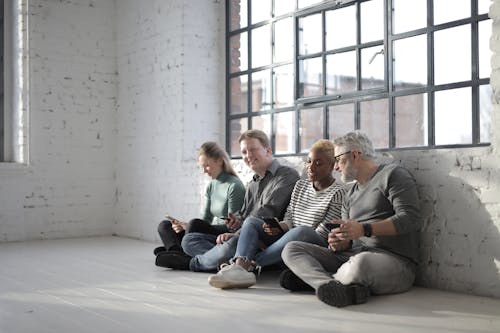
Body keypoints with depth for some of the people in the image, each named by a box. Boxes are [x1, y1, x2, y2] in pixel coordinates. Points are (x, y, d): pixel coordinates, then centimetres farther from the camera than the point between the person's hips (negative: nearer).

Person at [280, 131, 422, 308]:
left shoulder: (392, 174, 2)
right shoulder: (351, 194, 26)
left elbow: (411, 219, -11)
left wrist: (365, 229, -20)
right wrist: (339, 243, -2)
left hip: (394, 260, -7)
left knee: (361, 263, -43)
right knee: (291, 249, -7)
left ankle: (311, 278, -16)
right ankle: (337, 287, -32)